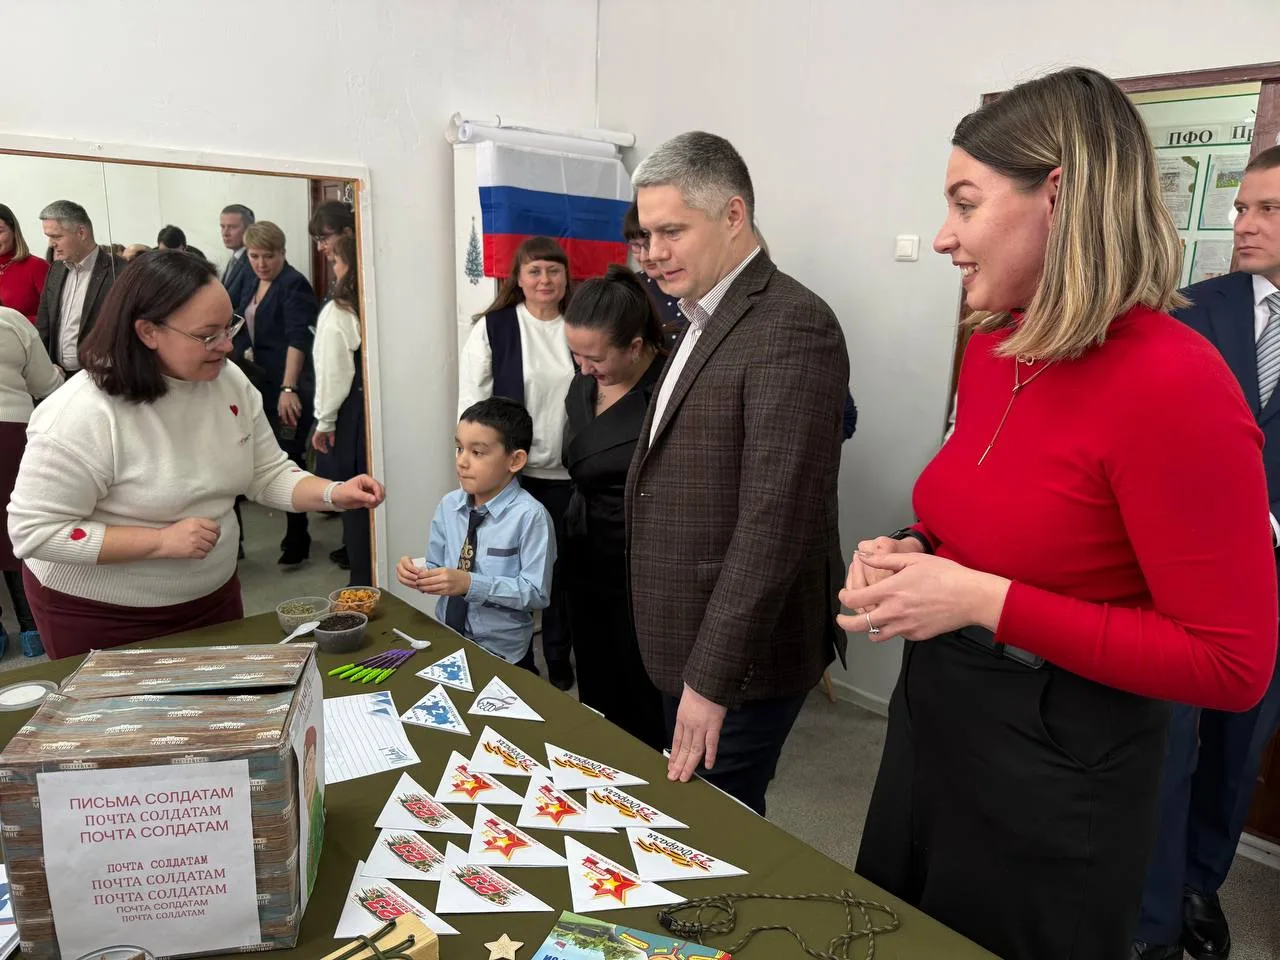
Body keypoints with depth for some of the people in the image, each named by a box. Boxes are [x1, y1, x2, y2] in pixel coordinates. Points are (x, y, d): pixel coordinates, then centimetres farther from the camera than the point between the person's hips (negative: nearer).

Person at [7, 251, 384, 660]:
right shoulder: (82, 412, -25)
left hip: (213, 596, 6)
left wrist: (334, 493, -18)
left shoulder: (231, 382, -6)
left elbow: (269, 474, 0)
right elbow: (32, 531, -22)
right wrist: (162, 541, -27)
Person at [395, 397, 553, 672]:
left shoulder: (530, 516, -15)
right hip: (445, 640, 4)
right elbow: (438, 568, 8)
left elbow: (536, 593, -17)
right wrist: (419, 573, -13)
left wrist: (470, 584, -24)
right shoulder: (449, 505, 0)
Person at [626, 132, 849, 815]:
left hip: (738, 657, -9)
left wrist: (712, 678, -21)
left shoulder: (792, 325, -18)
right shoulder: (704, 321, 12)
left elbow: (774, 522, -24)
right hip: (685, 642, 9)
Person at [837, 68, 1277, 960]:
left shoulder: (1174, 382, -23)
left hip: (1055, 769, -7)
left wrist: (985, 601, -25)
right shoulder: (991, 352, 1)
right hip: (930, 717, 8)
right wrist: (911, 554, -5)